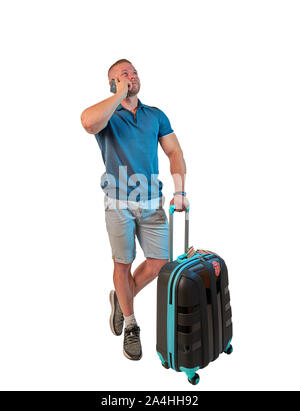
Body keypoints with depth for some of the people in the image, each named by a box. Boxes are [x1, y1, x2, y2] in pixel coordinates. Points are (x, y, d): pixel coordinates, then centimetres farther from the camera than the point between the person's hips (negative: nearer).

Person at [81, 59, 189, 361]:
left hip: (152, 202, 4)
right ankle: (130, 326, 27)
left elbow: (174, 152, 6)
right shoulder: (107, 115, -1)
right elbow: (88, 122, -27)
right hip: (119, 203, -3)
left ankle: (121, 298, 31)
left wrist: (180, 191, -6)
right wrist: (120, 95, -14)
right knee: (123, 265, 6)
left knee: (160, 262, 3)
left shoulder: (156, 116, 11)